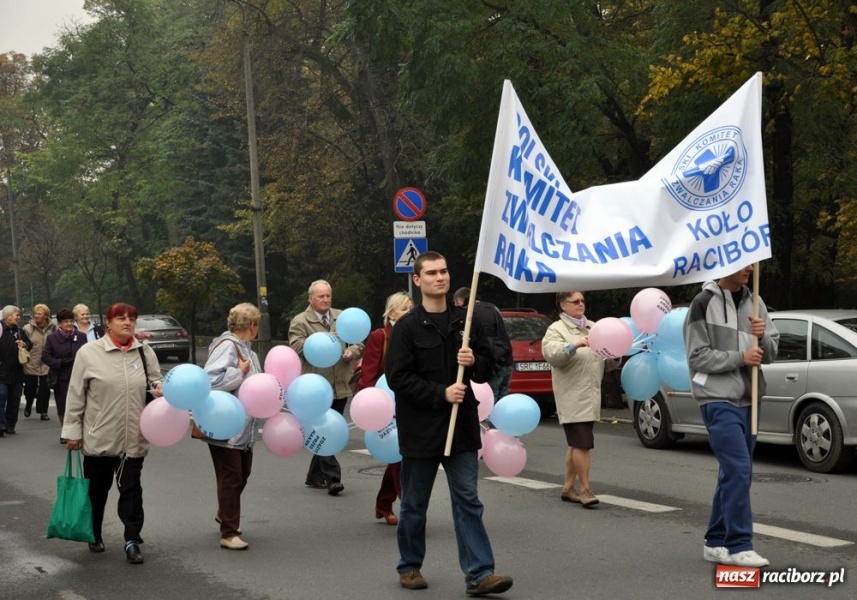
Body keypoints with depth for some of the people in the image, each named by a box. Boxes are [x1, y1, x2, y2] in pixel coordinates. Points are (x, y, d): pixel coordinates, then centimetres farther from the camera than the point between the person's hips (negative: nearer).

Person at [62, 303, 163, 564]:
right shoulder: (89, 353, -5)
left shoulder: (145, 352, 3)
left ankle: (132, 541, 4)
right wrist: (72, 431, -3)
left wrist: (160, 388, -10)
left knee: (131, 488, 1)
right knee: (97, 489, 13)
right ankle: (94, 535, 32)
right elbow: (76, 395, -2)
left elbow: (155, 380, 15)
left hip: (134, 438, 1)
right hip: (99, 437, -1)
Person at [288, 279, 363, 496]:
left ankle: (315, 476, 24)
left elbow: (359, 343, 15)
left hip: (339, 387, 5)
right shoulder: (300, 322, -1)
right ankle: (332, 477, -10)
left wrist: (352, 351, -7)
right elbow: (297, 347, -16)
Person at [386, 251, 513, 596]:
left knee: (468, 501, 0)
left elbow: (488, 369, 13)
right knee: (414, 504, 10)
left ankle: (478, 574, -2)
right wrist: (441, 393, -20)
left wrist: (475, 363, -10)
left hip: (461, 426, 3)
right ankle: (409, 566, 26)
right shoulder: (407, 328, -6)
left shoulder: (465, 322, 7)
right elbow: (398, 378, -13)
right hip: (420, 428, -3)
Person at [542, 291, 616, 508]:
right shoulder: (556, 330, -4)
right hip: (573, 398, -7)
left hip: (590, 398, 7)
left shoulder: (593, 327, 16)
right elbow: (551, 354, -23)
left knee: (576, 444, 12)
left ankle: (568, 488, 19)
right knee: (582, 443, -10)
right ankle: (585, 489, -3)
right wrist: (574, 345, -36)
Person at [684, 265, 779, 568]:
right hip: (718, 399, -7)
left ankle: (716, 542, 19)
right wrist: (740, 357, -16)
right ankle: (739, 546, -12)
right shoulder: (704, 303, -7)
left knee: (735, 474, 10)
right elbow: (697, 357, -10)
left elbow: (770, 352, 14)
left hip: (747, 400, 7)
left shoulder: (754, 302, 12)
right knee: (738, 469, -15)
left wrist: (763, 336, -8)